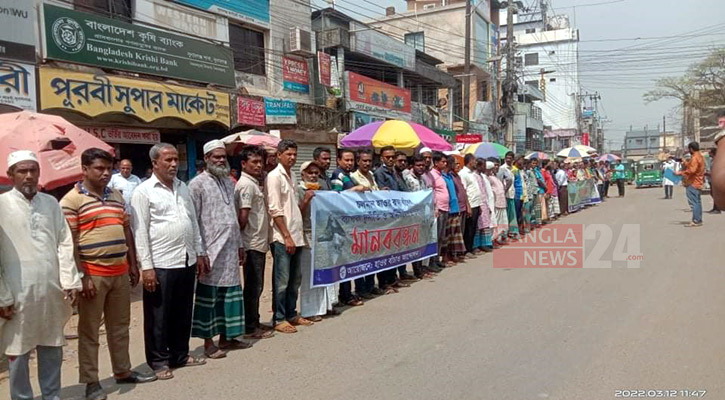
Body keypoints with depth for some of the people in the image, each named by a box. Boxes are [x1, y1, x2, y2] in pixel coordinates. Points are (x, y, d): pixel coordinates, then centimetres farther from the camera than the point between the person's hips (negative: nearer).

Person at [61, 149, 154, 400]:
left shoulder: (117, 196, 12)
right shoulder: (72, 200, -7)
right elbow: (69, 241, -12)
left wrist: (132, 264, 13)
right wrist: (81, 276, -16)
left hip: (120, 272, 6)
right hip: (93, 274, -6)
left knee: (120, 325, 16)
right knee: (89, 330, 5)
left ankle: (123, 371, 30)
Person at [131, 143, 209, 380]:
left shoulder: (183, 188, 13)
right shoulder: (144, 192, -7)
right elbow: (140, 232, -10)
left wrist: (199, 252, 14)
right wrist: (146, 267, -14)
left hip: (187, 261, 6)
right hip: (161, 264, -6)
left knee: (183, 313, 15)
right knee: (158, 316, 6)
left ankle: (180, 355, 29)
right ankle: (159, 361, 19)